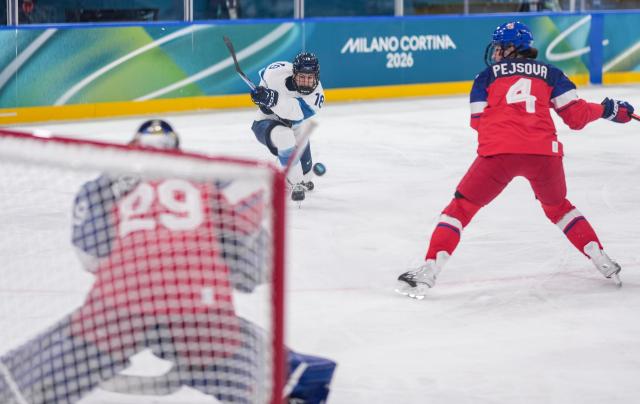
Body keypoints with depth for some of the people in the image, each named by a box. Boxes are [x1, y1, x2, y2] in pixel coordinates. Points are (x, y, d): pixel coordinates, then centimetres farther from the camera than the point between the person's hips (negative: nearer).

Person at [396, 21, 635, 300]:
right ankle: (603, 263, 22)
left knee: (462, 206, 9)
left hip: (499, 151, -2)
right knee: (557, 206, 29)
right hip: (544, 152, 2)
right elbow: (576, 116, 16)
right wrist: (606, 109, 34)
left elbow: (478, 123, 17)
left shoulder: (487, 76, 18)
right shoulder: (550, 73, 21)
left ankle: (428, 272, -6)